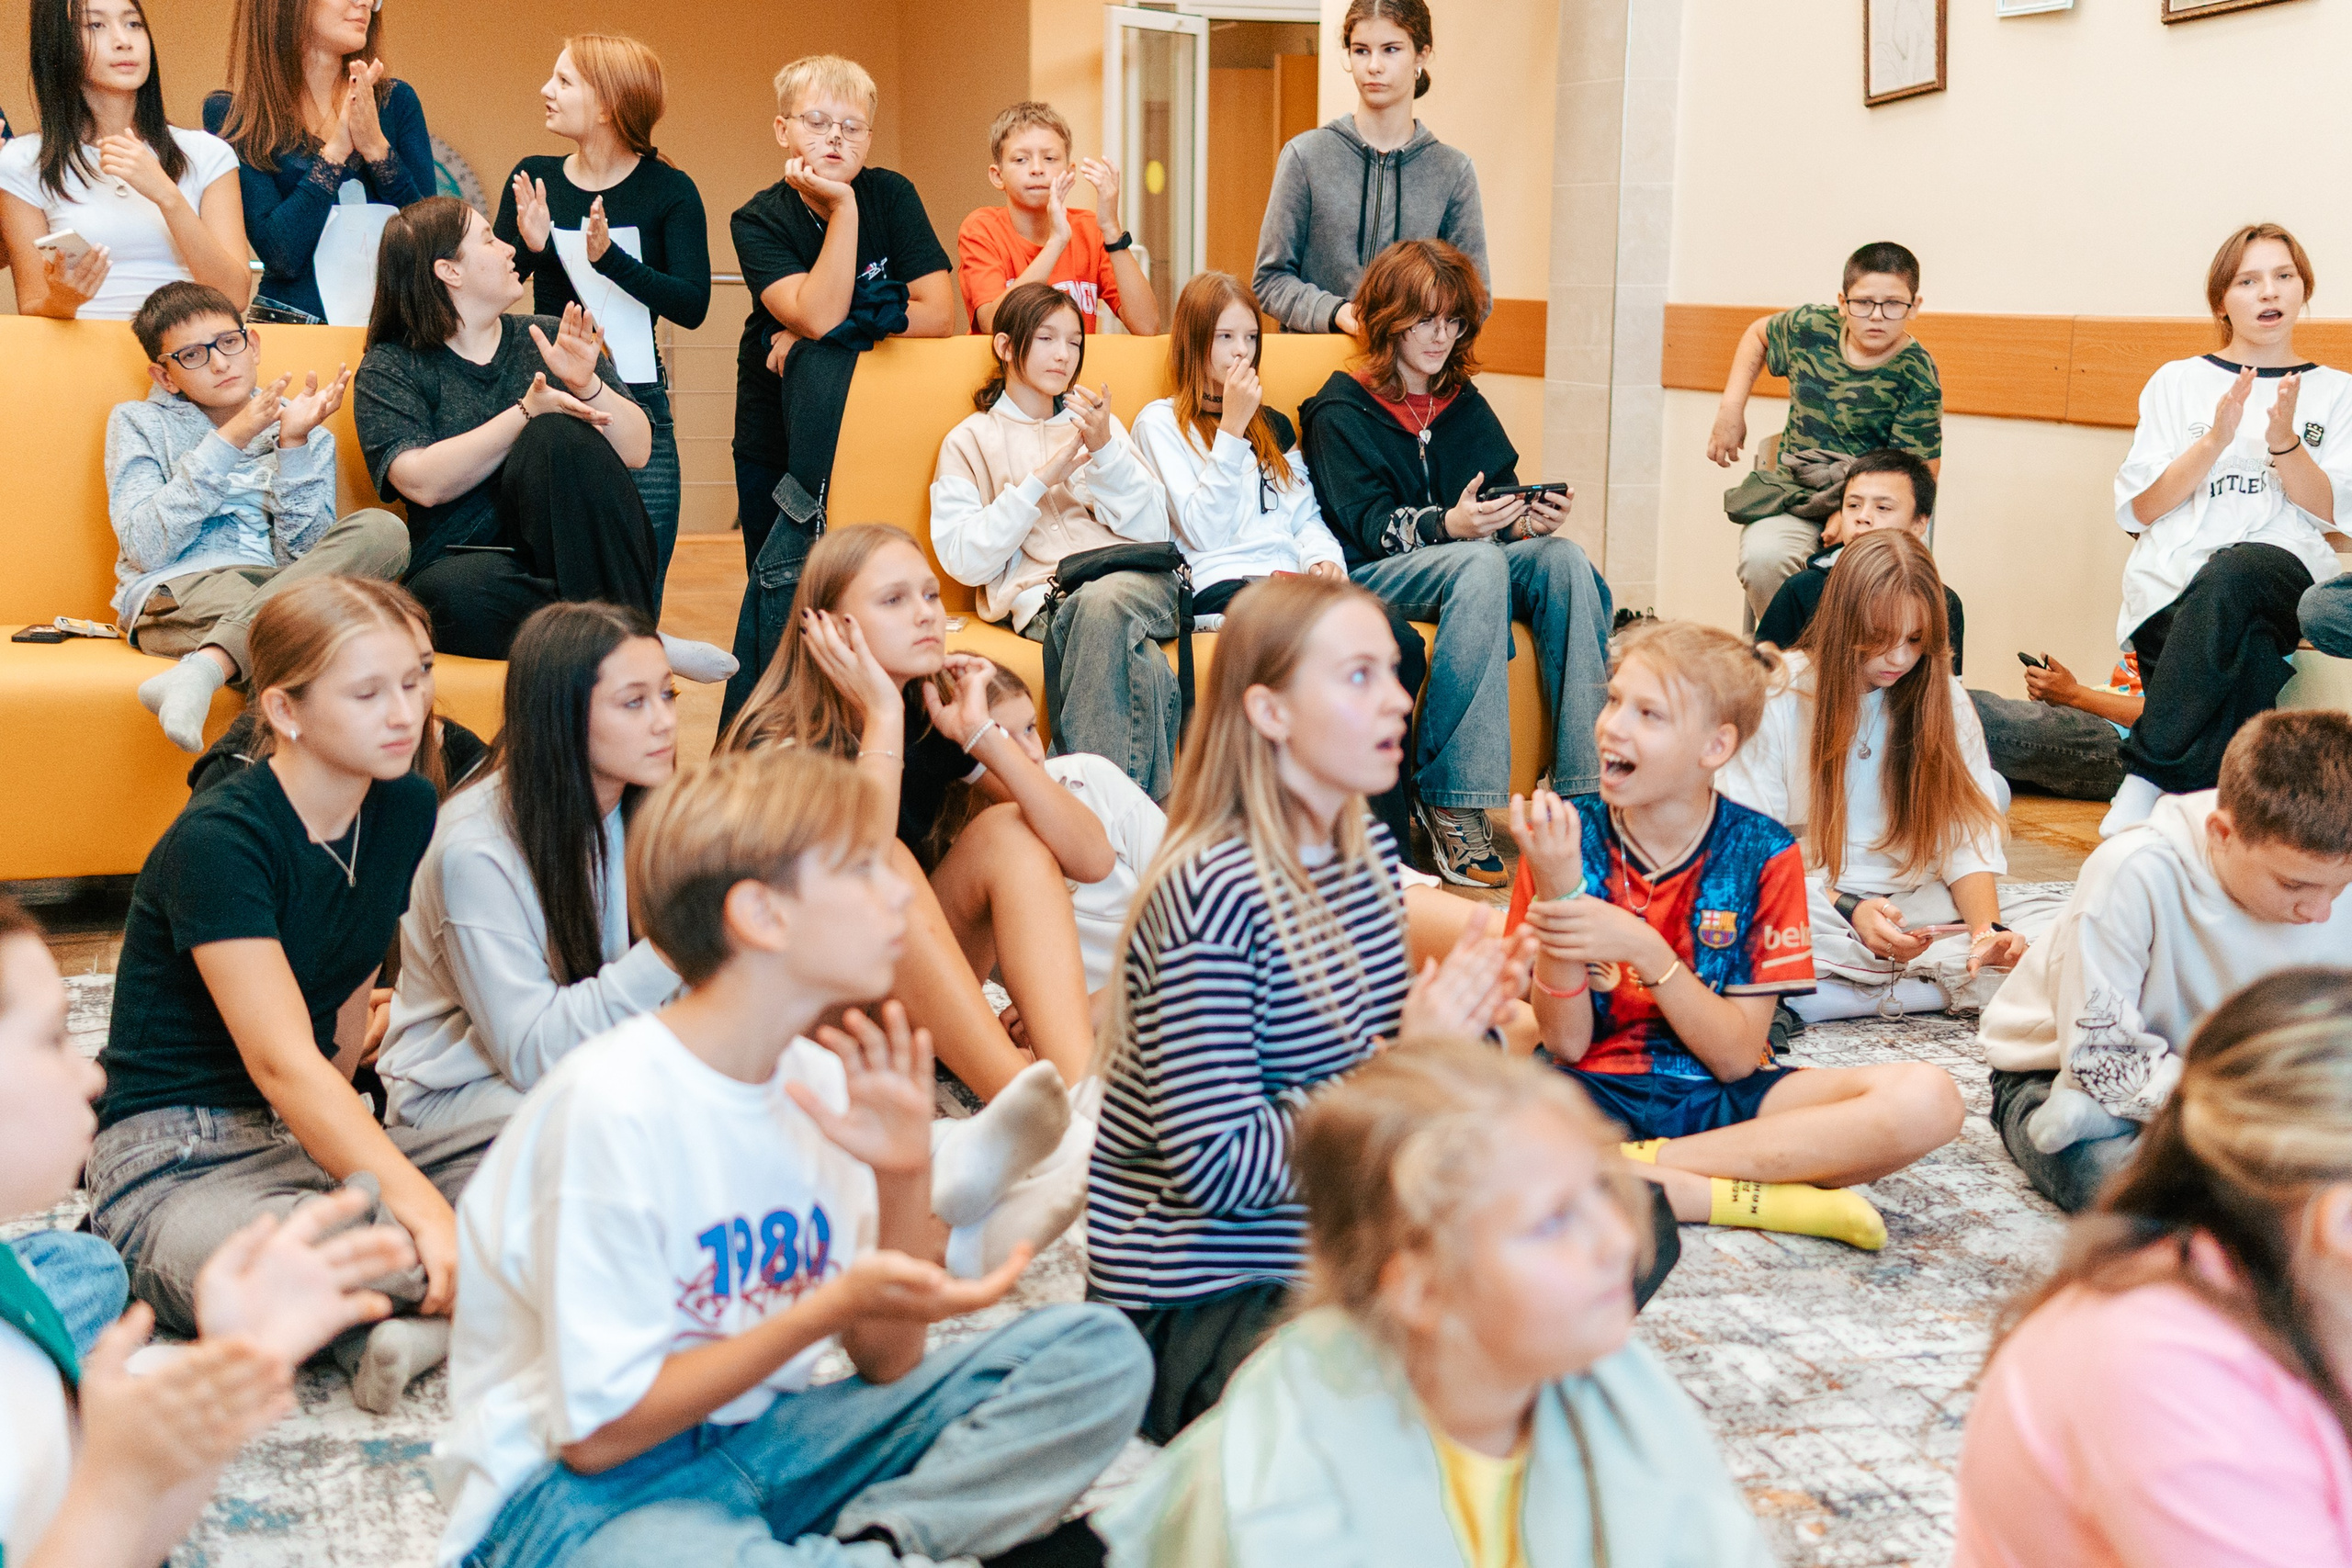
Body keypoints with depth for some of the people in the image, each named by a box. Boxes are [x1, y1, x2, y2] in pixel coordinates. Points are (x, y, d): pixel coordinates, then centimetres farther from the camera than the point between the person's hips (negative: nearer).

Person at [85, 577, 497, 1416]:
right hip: (176, 1164, -7)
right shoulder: (217, 840, -20)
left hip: (307, 1136, 8)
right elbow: (283, 1063, -29)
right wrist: (422, 1207, -38)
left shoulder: (405, 811, 3)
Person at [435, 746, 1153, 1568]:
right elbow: (596, 1432, -17)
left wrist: (905, 1184, -11)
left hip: (759, 1437, 8)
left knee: (1096, 1351, -6)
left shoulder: (820, 1081, 2)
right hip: (582, 1491, -8)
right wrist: (833, 1308, -24)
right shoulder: (612, 1104, -20)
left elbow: (885, 1364, 6)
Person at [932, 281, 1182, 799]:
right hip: (1044, 595, -2)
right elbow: (964, 560, 1)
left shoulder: (1097, 423, 25)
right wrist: (1041, 480, -5)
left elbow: (1152, 531, 12)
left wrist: (1107, 450, -3)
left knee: (1103, 602, -38)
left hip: (1138, 578, 2)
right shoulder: (969, 442, 16)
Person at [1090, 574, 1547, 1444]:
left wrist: (1464, 1020, -4)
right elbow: (1216, 1170, -23)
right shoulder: (1213, 898, -22)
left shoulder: (1368, 851, 6)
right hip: (1198, 1303, -9)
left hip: (1337, 1255, 9)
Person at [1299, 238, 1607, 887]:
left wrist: (1529, 519, -15)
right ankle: (1452, 805, -41)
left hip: (1471, 561, 5)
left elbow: (1501, 500, 10)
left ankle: (1583, 781, -30)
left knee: (1564, 556, -26)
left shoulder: (1466, 405, 20)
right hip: (1371, 575, -5)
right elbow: (1369, 526, -11)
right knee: (1481, 565, -37)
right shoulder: (1339, 412, 2)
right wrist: (1447, 525, -30)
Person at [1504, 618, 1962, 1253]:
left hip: (1721, 1099, 1)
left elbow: (1738, 1057, -7)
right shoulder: (1567, 841, -3)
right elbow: (1564, 1043, -6)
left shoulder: (1762, 854, -3)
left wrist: (1645, 951, -22)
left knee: (1926, 1099, -25)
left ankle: (1638, 1166, -22)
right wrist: (1556, 891, -19)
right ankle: (1759, 1197, -26)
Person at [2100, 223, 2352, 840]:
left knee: (2232, 574, -39)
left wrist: (2283, 439, -9)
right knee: (2249, 657, -37)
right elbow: (2142, 507, 9)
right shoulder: (2178, 382, 20)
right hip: (2175, 577, 0)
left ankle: (2143, 779, -41)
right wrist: (2217, 437, -5)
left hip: (2285, 570, 0)